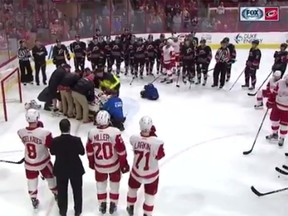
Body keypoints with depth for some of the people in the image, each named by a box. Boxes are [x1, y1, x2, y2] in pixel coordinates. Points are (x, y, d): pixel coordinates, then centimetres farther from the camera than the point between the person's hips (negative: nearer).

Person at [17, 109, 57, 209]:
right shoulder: (44, 133, -32)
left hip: (29, 163, 3)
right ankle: (56, 194, 46)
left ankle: (34, 200, 40)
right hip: (43, 162, -2)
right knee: (50, 177, 24)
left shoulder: (21, 132, -18)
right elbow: (52, 147, -17)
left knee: (32, 181, 23)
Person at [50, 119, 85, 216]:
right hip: (76, 169, -1)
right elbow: (82, 152, -9)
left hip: (60, 170, 1)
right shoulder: (76, 140, -24)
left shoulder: (55, 141, -20)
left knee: (62, 191, 21)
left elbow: (52, 152, -2)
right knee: (77, 190, 20)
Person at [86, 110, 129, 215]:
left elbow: (89, 151, 0)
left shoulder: (92, 133, -14)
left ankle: (102, 205, 36)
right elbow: (121, 150, -17)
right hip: (114, 165, -2)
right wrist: (124, 164, -4)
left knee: (101, 184, 24)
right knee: (114, 184, 21)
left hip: (99, 166, 2)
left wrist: (91, 162, 17)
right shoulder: (115, 132, -24)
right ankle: (113, 205, 32)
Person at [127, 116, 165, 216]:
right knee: (150, 195, 21)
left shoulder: (133, 138, -23)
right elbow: (160, 156, -13)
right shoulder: (157, 142, -32)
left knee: (132, 188, 32)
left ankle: (130, 208, 53)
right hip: (151, 174, -3)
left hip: (136, 171, 3)